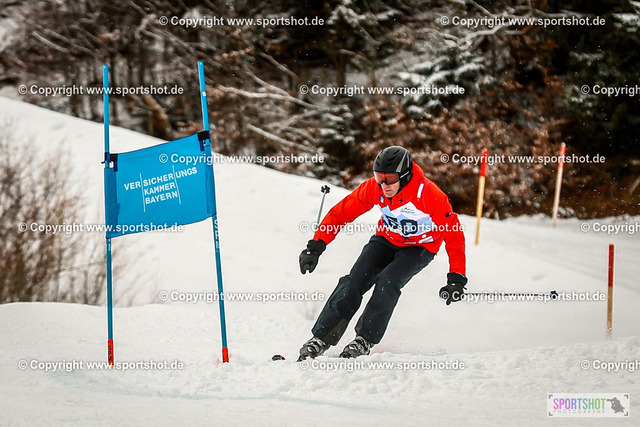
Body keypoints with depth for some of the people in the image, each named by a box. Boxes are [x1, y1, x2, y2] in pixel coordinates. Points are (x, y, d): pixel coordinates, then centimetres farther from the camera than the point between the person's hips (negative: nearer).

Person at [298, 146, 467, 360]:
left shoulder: (429, 195, -31)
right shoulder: (373, 188, -20)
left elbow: (454, 234, -24)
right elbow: (341, 212, -11)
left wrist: (456, 278, -29)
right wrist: (316, 246, -18)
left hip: (420, 248, -3)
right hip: (387, 240, 3)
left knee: (387, 281, -28)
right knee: (354, 281, -16)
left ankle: (365, 341, -18)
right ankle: (321, 338, -11)